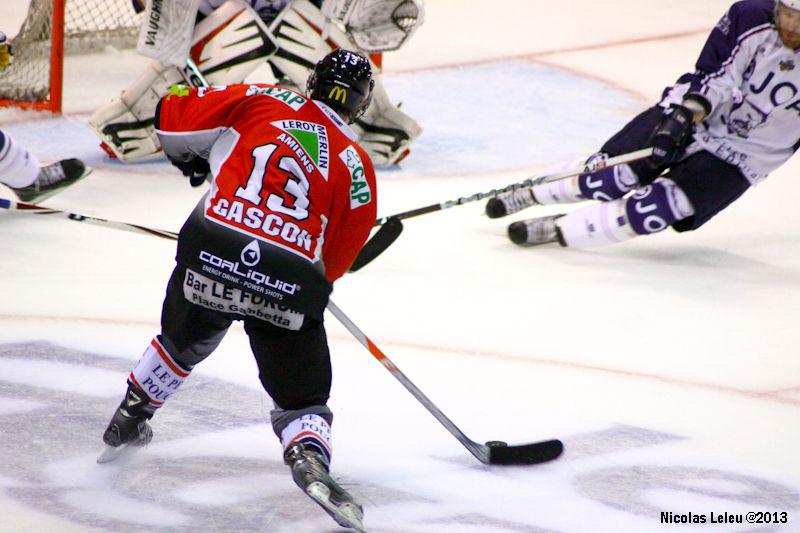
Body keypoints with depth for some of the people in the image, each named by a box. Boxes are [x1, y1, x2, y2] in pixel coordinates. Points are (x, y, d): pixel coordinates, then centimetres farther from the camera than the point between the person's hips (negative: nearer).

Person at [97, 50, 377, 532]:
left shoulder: (262, 101, 10)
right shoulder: (358, 166, 11)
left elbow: (172, 119, 10)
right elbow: (334, 260, 11)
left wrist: (192, 158, 30)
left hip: (210, 253, 2)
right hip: (290, 281, -1)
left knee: (182, 342, 31)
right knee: (303, 396, 9)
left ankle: (127, 424, 46)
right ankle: (309, 454, -21)